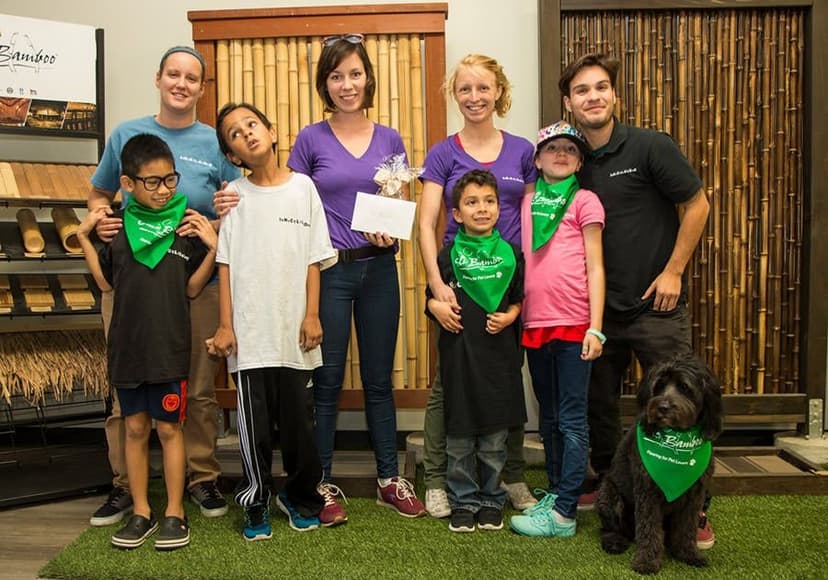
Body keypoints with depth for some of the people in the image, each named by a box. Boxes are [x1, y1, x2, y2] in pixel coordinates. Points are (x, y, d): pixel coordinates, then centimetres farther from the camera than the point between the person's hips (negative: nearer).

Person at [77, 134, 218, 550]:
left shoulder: (188, 225, -4)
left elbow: (192, 288, -2)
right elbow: (106, 283, 7)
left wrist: (212, 248, -14)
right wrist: (84, 238, 2)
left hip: (169, 347, -2)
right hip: (127, 345, 3)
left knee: (169, 428, 6)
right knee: (135, 427, 12)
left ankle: (175, 513, 19)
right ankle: (141, 512, 25)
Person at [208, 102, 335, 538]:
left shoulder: (302, 187, 4)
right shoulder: (234, 194, 4)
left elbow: (313, 259, 4)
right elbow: (225, 264, 3)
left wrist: (311, 315, -1)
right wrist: (225, 324, -1)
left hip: (293, 328, 0)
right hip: (248, 330, 0)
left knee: (298, 419, 8)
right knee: (254, 423, 4)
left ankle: (300, 496, 29)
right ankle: (256, 504, 22)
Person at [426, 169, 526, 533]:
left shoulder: (511, 253, 4)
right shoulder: (448, 256, 2)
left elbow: (519, 297, 12)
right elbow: (431, 298, 10)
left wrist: (509, 315, -6)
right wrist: (437, 308, -11)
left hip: (498, 354, 1)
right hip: (458, 354, 0)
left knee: (495, 437, 10)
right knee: (459, 437, 8)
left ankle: (491, 500, 26)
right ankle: (463, 501, 23)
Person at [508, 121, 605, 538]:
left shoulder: (584, 201, 1)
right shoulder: (525, 202, 14)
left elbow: (594, 267, -2)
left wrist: (595, 327, -9)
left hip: (574, 323, -5)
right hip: (535, 324, 5)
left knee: (572, 419, 0)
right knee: (549, 418, 15)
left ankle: (564, 513, 4)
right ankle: (555, 492, 29)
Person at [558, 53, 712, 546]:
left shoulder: (650, 147, -8)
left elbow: (697, 205, -5)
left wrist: (673, 271, -8)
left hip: (656, 304, -5)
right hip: (598, 307, 5)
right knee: (599, 403, 14)